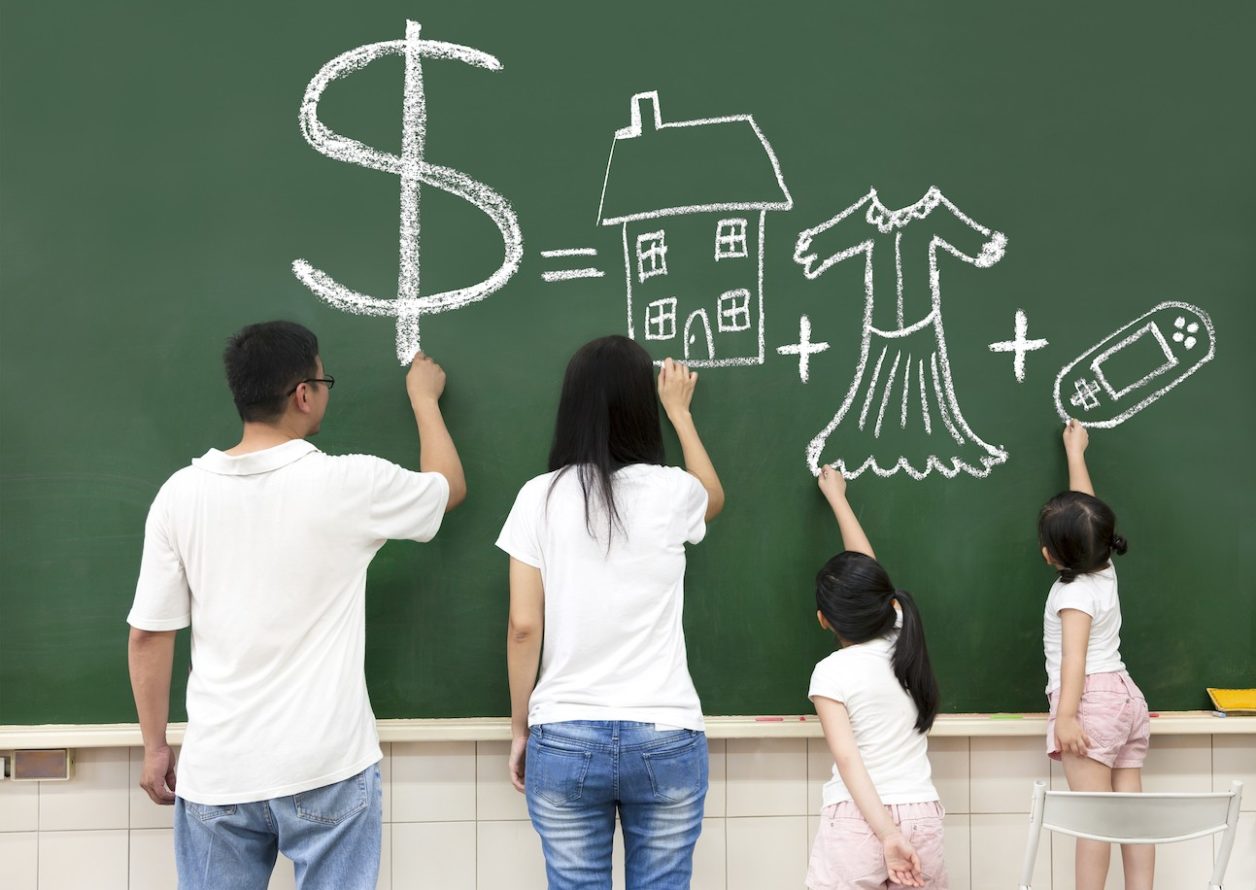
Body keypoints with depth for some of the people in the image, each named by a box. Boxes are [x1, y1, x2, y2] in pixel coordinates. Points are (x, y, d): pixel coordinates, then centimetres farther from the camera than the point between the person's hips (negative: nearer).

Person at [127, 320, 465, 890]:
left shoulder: (181, 494, -2)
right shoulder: (350, 485, -9)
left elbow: (149, 635, 1)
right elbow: (450, 487, 12)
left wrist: (155, 748, 13)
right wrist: (424, 397, 26)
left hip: (217, 772, 3)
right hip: (325, 768, -2)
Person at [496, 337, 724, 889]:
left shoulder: (541, 496, -4)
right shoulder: (671, 492, -2)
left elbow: (523, 627, -3)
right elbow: (714, 498, 25)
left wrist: (519, 729, 9)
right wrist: (679, 411, 36)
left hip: (565, 738, 0)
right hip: (666, 738, 0)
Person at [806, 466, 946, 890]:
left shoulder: (831, 672, -7)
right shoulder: (903, 642, 5)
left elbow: (848, 760, -16)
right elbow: (867, 571, 19)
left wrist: (887, 835, -18)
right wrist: (837, 498, 29)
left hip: (856, 822, -4)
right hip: (920, 818, 4)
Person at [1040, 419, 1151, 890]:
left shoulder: (1074, 592, -13)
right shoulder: (1104, 568, 8)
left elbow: (1074, 657, -21)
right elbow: (1086, 509, 21)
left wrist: (1065, 715, -27)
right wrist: (1075, 452, 29)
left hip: (1092, 699, -9)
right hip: (1125, 695, 9)